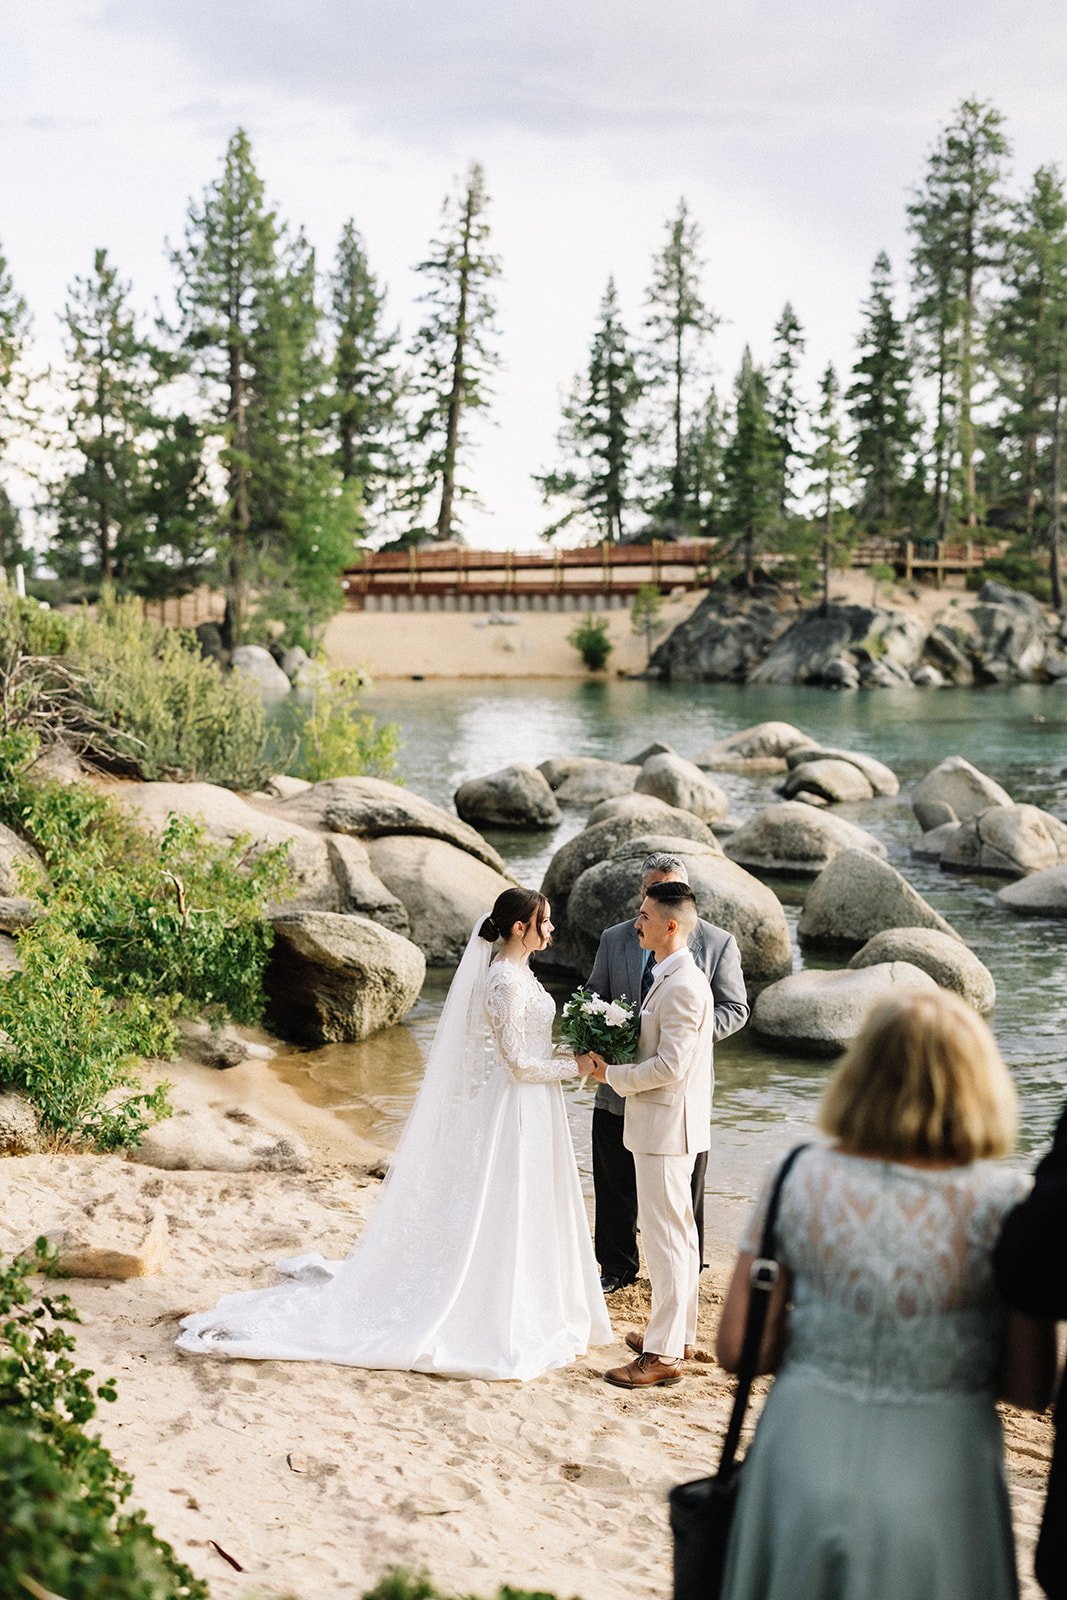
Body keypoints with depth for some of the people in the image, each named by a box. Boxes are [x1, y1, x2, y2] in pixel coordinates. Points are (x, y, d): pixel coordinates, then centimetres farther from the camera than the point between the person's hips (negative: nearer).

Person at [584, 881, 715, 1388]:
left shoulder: (683, 987, -21)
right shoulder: (670, 977, 11)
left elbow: (670, 1066, -24)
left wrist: (613, 1074, -14)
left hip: (666, 1124, -11)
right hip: (662, 1123, 11)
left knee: (664, 1237, -4)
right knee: (677, 1231, 18)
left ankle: (662, 1354, 2)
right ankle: (679, 1334, 30)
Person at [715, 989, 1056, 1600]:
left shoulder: (801, 1178, -9)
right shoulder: (1002, 1205, -14)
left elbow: (739, 1348, -7)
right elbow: (1031, 1386, -9)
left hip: (803, 1465, 2)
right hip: (935, 1486, -1)